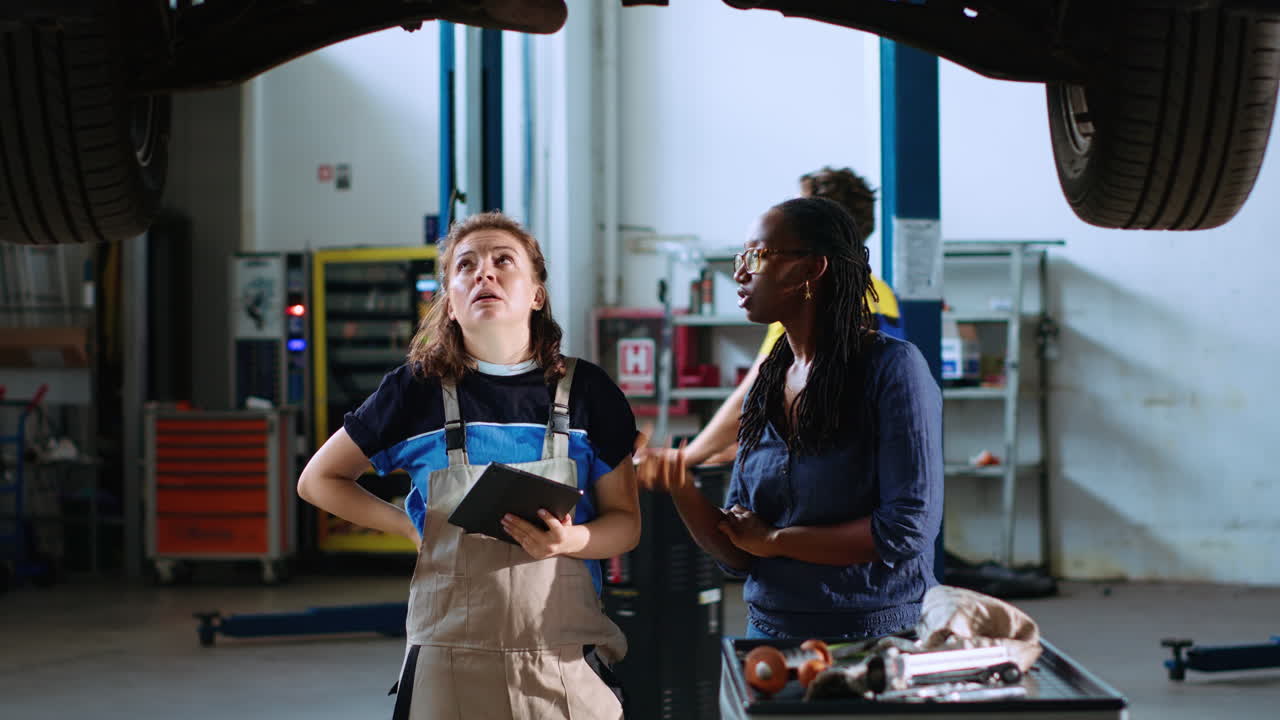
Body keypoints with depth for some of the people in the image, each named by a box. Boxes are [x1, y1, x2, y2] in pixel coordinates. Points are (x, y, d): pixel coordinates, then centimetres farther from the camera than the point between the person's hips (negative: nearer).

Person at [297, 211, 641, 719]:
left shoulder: (587, 391, 3)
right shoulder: (416, 391, 1)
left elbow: (626, 521, 7)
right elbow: (318, 479, 13)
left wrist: (569, 541, -14)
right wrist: (410, 526, 1)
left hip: (566, 663, 1)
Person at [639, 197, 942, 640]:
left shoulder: (892, 367, -11)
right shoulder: (768, 384, 7)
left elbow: (908, 527, -19)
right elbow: (739, 556, 6)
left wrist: (775, 540, -10)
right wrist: (682, 492, -13)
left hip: (877, 637, -5)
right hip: (769, 632, 5)